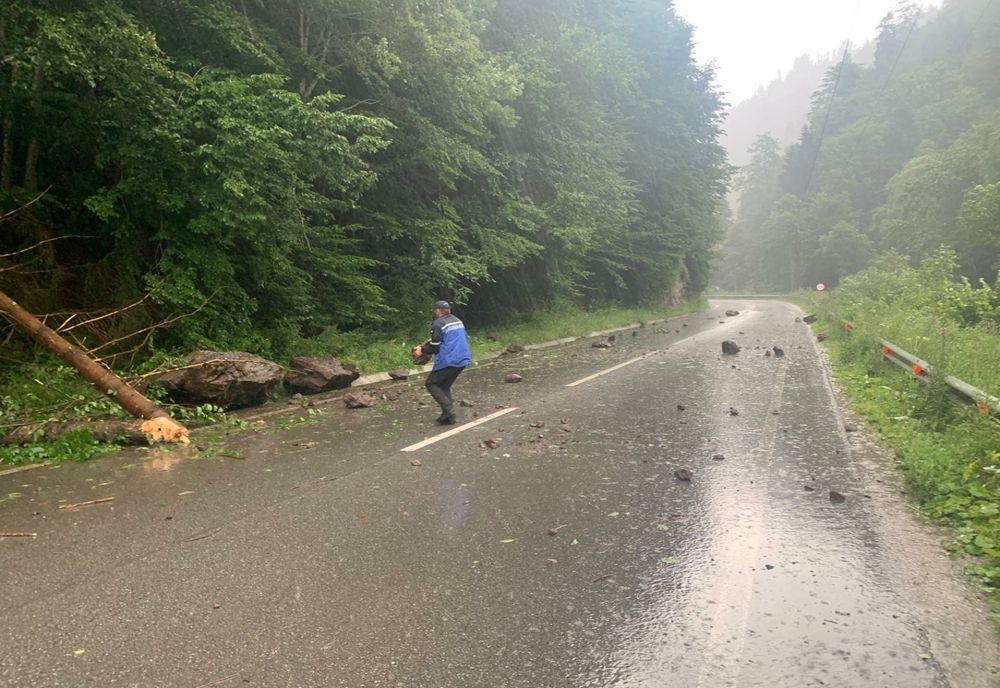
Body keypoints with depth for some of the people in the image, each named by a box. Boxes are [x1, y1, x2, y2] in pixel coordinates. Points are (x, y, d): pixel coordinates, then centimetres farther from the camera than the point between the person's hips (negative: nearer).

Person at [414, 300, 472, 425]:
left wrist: (422, 350, 9)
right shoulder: (457, 321, 16)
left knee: (431, 384, 6)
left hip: (448, 361, -8)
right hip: (463, 360, 8)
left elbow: (434, 348, -10)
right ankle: (449, 416, 11)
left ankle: (448, 409, -9)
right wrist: (432, 341, 32)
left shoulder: (438, 324, -10)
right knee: (445, 386, 19)